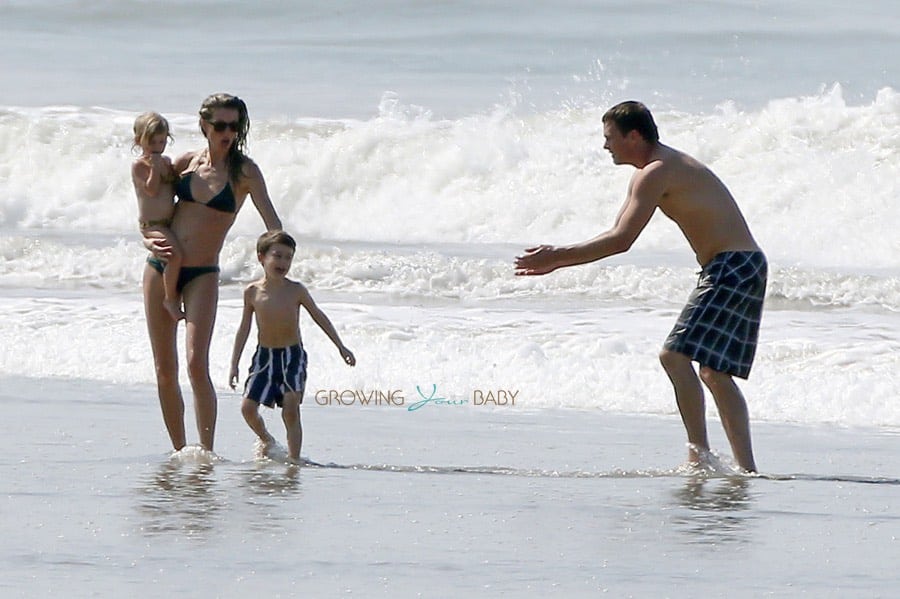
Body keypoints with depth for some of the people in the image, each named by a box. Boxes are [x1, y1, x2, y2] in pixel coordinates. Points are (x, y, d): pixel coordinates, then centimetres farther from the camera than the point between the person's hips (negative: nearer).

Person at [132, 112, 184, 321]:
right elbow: (151, 190, -20)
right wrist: (155, 167, -23)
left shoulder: (166, 161, 13)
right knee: (175, 253, -28)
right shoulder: (139, 165, -9)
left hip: (170, 222, 9)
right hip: (151, 224, -9)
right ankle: (171, 298, -16)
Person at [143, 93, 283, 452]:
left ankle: (206, 452, -15)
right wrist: (148, 239, -5)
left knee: (196, 363, -19)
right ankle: (179, 451, 16)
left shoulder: (244, 171, -3)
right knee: (164, 371, 4)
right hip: (161, 268, 3)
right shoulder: (185, 163, 6)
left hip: (202, 275, -3)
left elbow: (271, 222, -10)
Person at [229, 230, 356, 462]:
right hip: (264, 356, 2)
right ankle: (266, 440, 23)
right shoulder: (252, 292, -3)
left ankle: (294, 458, -5)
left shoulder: (296, 291, -7)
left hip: (292, 356, -2)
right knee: (248, 407, -4)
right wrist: (234, 363, 5)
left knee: (291, 410, -10)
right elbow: (244, 329, 5)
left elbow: (319, 317, 3)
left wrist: (340, 347, 3)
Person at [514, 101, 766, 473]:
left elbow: (621, 240, -21)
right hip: (742, 269, 11)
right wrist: (556, 261, 17)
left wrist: (557, 256, -16)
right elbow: (617, 236, 21)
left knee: (676, 355, -16)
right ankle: (746, 468, 10)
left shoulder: (656, 173, -14)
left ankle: (699, 452, -19)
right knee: (715, 372, 12)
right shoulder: (664, 168, 18)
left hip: (732, 269, -11)